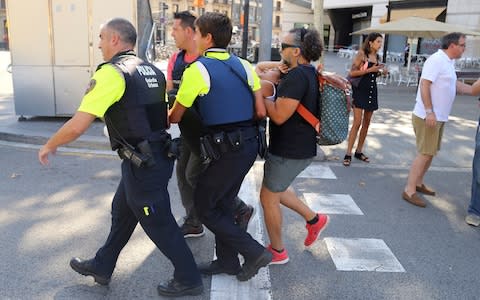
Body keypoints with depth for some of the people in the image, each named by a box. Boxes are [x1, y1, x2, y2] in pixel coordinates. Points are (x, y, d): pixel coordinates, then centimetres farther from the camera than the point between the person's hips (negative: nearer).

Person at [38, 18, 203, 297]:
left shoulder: (111, 73, -15)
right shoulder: (152, 71, 9)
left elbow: (77, 126, -19)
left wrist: (49, 146, -2)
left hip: (142, 164, -9)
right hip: (158, 155, 9)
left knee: (159, 224, 7)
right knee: (122, 211, 23)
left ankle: (189, 280, 23)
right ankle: (102, 267, 42)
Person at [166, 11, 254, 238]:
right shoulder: (176, 60, 7)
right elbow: (169, 91, 11)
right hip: (188, 128, 8)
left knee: (195, 176, -5)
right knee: (183, 172, 11)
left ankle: (240, 210, 12)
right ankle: (193, 224, 26)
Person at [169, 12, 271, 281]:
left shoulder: (197, 70, -10)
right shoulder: (244, 65, 7)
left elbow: (175, 117, -1)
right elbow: (261, 112, 4)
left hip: (225, 150, -7)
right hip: (249, 144, 7)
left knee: (204, 206, 9)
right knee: (223, 203, 20)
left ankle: (254, 252, 10)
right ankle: (227, 261, 32)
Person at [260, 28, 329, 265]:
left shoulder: (297, 76, -23)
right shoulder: (309, 73, 9)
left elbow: (279, 115, -27)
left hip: (290, 151, -10)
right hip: (300, 147, 10)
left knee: (268, 197, 7)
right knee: (275, 189, 26)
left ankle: (277, 251, 24)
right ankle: (314, 219, 32)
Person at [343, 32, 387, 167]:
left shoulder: (377, 57, 11)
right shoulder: (361, 54, -8)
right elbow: (352, 73, -14)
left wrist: (382, 71, 2)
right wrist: (370, 70, -18)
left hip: (372, 91, 7)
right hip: (360, 90, -7)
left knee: (366, 123, 10)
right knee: (357, 122, -12)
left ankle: (359, 151, 20)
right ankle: (348, 154, -7)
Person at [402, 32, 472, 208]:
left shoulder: (448, 62, 15)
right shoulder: (436, 60, -15)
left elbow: (455, 85, 22)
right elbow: (425, 85, -21)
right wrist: (429, 112, -25)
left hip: (439, 118, 10)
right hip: (427, 117, -10)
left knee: (430, 152, 16)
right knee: (425, 154, -8)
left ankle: (418, 183, 28)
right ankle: (409, 191, -3)